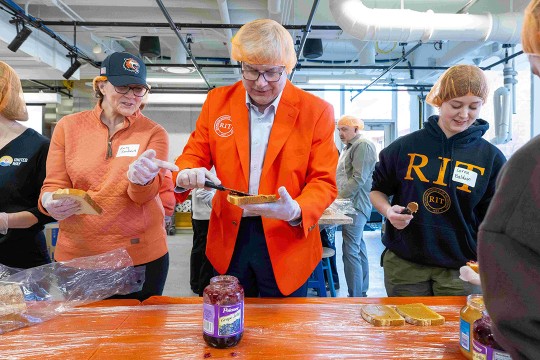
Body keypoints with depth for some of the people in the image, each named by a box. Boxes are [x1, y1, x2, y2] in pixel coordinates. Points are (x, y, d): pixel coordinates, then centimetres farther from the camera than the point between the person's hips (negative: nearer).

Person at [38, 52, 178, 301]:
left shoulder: (154, 133, -2)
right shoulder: (68, 126, 2)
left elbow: (144, 195, -13)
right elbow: (54, 184, 4)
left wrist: (141, 179, -36)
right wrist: (51, 202, -20)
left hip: (142, 254, -1)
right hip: (76, 253, 1)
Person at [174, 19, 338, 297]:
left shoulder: (317, 111, -9)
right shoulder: (217, 101, 0)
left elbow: (324, 181, -8)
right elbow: (194, 154, 5)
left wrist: (297, 211, -28)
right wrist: (187, 174, -18)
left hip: (287, 242, -2)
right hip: (230, 241, 3)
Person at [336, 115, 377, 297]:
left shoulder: (363, 145, -11)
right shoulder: (349, 146, 20)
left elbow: (358, 179, -19)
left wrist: (338, 197, -15)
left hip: (356, 206, -10)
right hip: (352, 205, 10)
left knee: (351, 251, -9)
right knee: (359, 248, 15)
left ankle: (355, 296, -2)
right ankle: (362, 291, 26)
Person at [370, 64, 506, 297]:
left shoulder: (491, 158, -2)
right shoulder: (405, 146, -3)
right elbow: (377, 190, 8)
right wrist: (389, 211, -12)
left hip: (461, 269, 0)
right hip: (403, 265, 0)